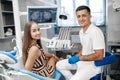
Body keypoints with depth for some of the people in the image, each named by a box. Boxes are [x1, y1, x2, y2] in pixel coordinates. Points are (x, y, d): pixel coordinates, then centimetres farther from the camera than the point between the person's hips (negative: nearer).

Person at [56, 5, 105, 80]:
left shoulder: (95, 32, -25)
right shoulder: (81, 31, 3)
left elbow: (99, 56, -27)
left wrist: (79, 58, -23)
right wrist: (76, 56, 2)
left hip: (93, 65, -9)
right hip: (83, 60, 9)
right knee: (59, 65, 7)